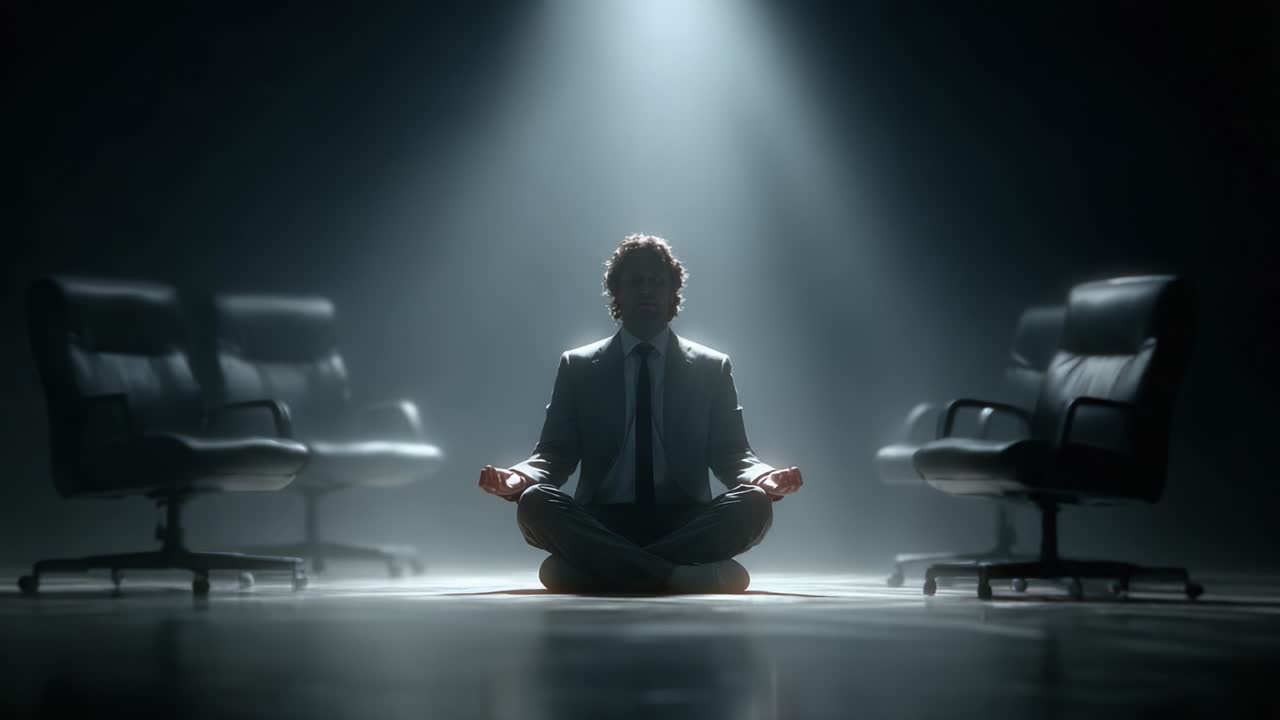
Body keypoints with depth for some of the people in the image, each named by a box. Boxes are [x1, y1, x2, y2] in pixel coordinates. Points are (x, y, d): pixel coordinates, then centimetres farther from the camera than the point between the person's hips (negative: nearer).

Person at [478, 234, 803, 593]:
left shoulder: (712, 368, 13)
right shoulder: (577, 366, 13)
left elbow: (732, 454, 7)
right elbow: (555, 453, 8)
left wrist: (763, 478, -17)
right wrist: (520, 477, -16)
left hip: (683, 523, 0)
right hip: (601, 523, 0)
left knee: (754, 503, -29)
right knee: (535, 503, -30)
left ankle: (604, 568, -31)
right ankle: (682, 574, -35)